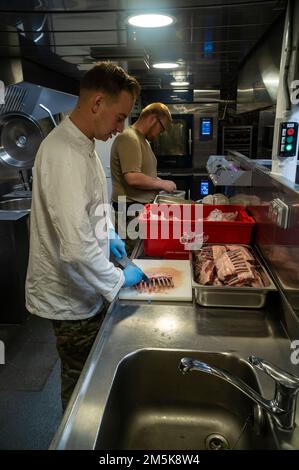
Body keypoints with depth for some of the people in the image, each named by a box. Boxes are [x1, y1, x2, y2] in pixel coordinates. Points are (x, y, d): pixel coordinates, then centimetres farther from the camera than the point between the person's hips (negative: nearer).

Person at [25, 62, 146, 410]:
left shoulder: (79, 144, 5)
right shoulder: (65, 154, -29)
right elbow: (77, 248, -34)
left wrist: (107, 234, 8)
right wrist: (119, 279, -19)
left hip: (83, 289, 10)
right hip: (71, 298, -10)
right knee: (79, 379, 14)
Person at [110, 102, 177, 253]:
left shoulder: (143, 139, 16)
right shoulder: (129, 138, -15)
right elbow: (133, 178, -26)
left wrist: (160, 182, 9)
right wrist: (162, 184, -13)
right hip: (130, 208, -9)